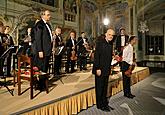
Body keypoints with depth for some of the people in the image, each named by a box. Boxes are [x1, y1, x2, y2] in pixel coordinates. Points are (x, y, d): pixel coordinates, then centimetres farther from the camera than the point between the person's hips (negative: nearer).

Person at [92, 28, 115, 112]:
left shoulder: (111, 44, 11)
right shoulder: (100, 42, -11)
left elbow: (109, 56, 13)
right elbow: (96, 55, -16)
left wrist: (109, 68, 11)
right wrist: (98, 68, -20)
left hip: (107, 70, 7)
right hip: (100, 69, -7)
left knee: (105, 88, 15)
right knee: (99, 88, 5)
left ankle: (105, 104, 28)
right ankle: (100, 105, 19)